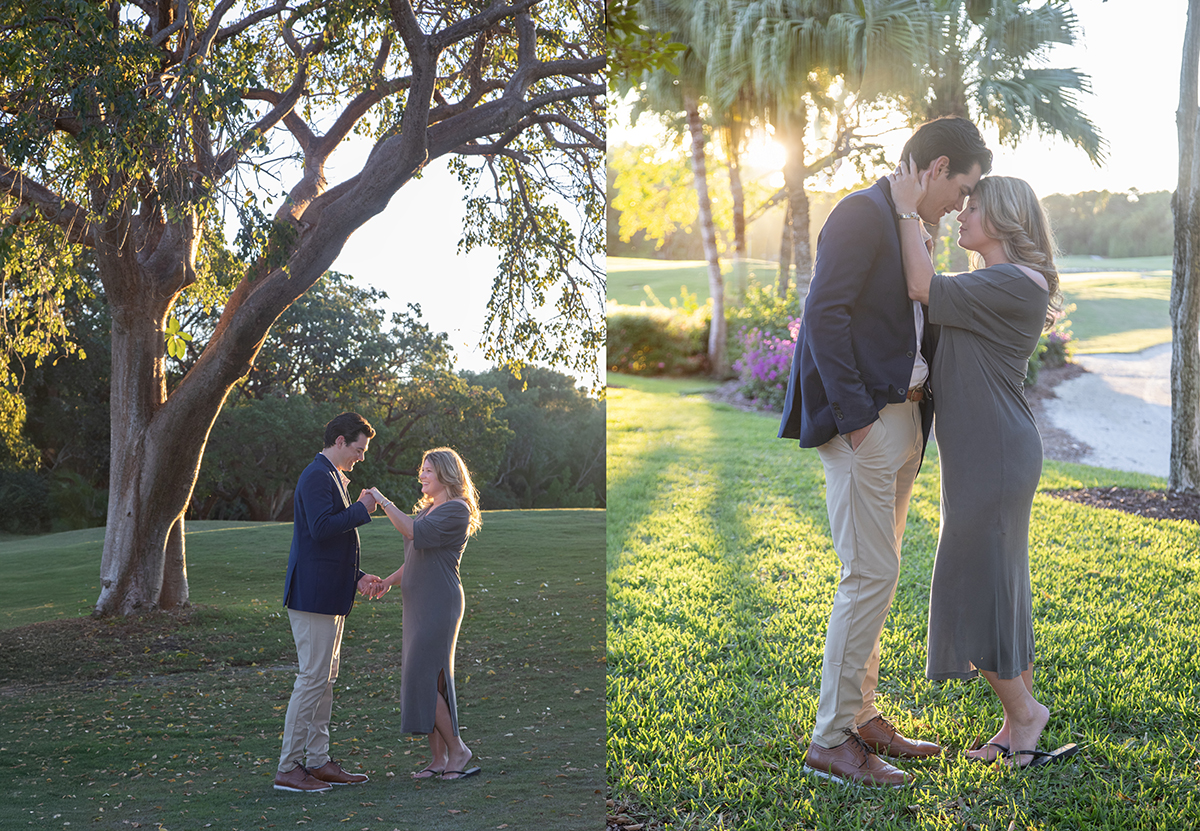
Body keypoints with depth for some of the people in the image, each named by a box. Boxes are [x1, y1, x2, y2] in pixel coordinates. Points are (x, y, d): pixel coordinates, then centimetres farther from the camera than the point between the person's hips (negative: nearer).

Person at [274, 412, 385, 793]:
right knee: (312, 679, -8)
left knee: (325, 679, 11)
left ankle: (318, 762, 16)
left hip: (330, 595, 11)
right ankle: (288, 768, -3)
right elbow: (321, 528, -26)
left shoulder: (331, 477, 21)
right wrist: (361, 509, -14)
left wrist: (356, 576, 16)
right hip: (313, 594, -11)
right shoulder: (317, 476, -12)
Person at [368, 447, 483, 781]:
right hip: (417, 603, 9)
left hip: (439, 604, -9)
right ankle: (439, 758, 11)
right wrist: (389, 581, 10)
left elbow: (415, 533, -23)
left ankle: (457, 749, -1)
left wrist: (384, 501, -15)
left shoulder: (457, 510, -10)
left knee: (424, 678, -11)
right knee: (422, 680, 7)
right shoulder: (426, 510, 19)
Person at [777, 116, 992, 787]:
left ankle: (862, 717, 23)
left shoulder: (911, 228, 19)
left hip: (903, 416, 10)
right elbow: (824, 314, -18)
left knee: (878, 575, 13)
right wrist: (854, 417, -20)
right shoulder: (863, 214, -11)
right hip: (863, 421, -10)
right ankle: (831, 740, 0)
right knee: (871, 576, -8)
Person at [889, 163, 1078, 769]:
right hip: (979, 452, 10)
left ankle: (1023, 712, 8)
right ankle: (1019, 726, 20)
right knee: (999, 588, 13)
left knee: (974, 586, -5)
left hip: (995, 454, -10)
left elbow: (924, 288, -20)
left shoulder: (1018, 283, -15)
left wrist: (907, 210, -15)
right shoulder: (989, 284, 17)